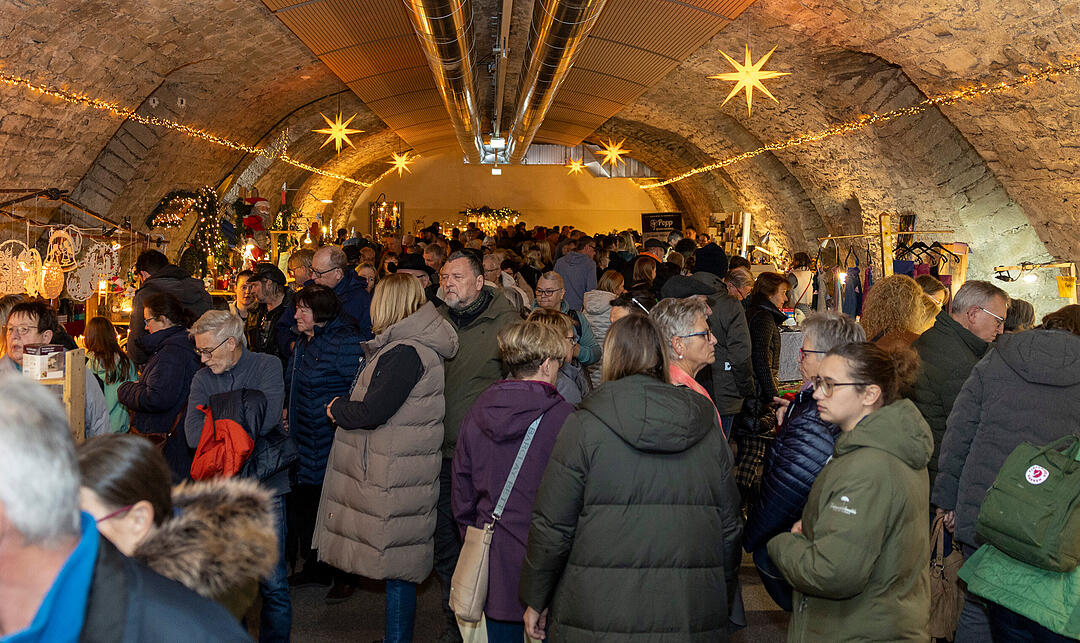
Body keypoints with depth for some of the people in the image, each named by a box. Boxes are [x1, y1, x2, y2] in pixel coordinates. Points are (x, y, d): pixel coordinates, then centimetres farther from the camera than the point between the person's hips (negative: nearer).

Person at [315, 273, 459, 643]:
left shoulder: (405, 352, -20)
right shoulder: (419, 344, 11)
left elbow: (372, 412, -22)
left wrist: (338, 409, -5)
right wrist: (346, 408, 7)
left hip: (392, 476, -10)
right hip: (398, 470, 10)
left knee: (395, 561, -1)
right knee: (398, 558, 16)